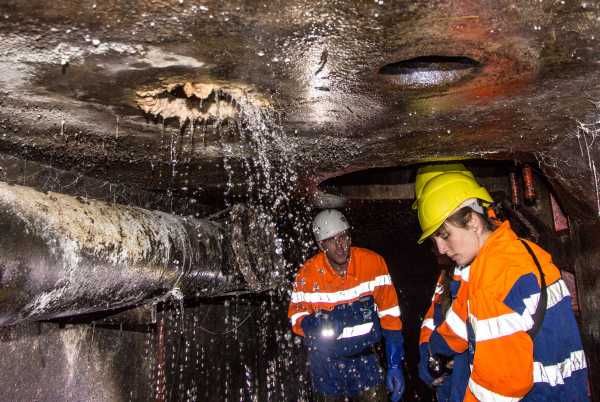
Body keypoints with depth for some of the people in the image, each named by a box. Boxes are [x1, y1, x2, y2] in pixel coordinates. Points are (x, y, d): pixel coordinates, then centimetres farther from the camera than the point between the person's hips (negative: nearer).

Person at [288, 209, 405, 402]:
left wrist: (395, 365, -7)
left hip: (365, 357, 0)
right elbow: (296, 317, -1)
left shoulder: (373, 263, -14)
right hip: (325, 362, 0)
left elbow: (389, 313, -8)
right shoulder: (307, 274, -12)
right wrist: (315, 325, -24)